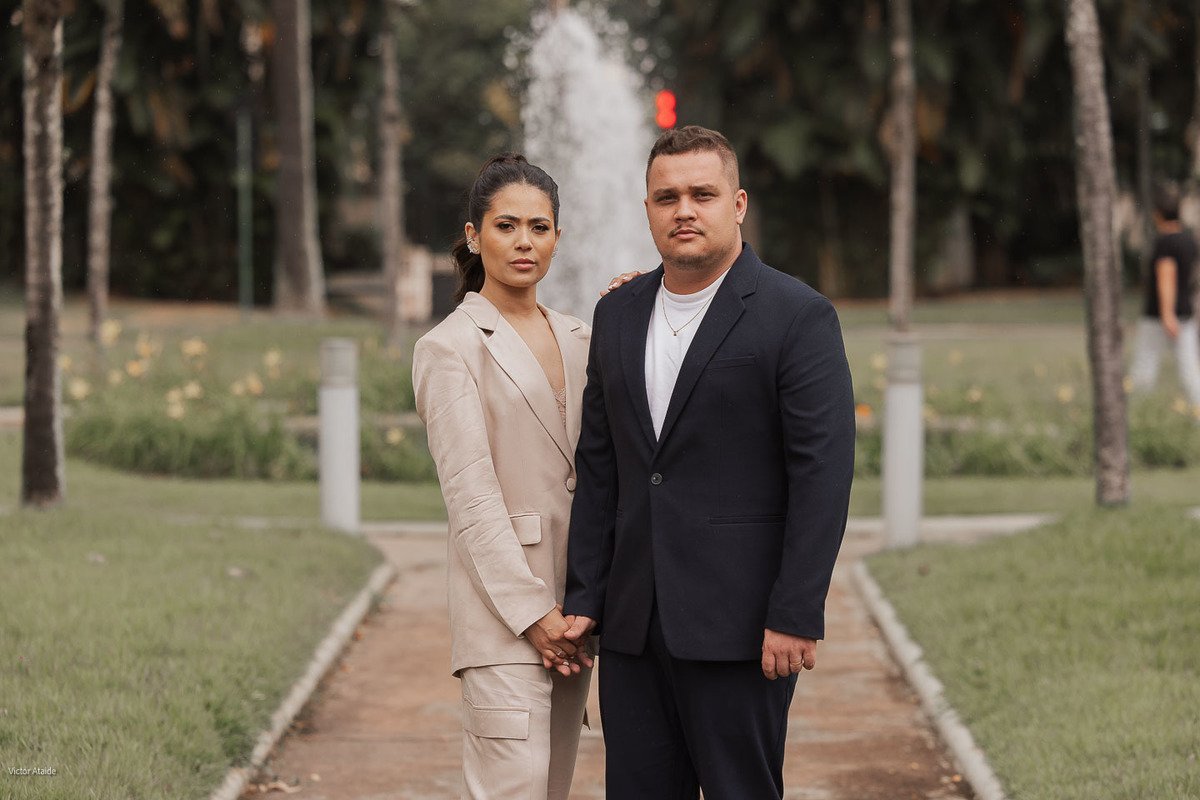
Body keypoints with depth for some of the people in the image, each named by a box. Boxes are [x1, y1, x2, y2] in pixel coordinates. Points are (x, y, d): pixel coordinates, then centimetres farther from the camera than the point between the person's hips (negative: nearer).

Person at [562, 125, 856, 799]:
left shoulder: (799, 317, -6)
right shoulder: (618, 316, 13)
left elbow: (824, 473, -11)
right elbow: (598, 467, 14)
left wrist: (795, 618, -16)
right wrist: (585, 599, 8)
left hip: (739, 624, -5)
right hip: (634, 626, 5)